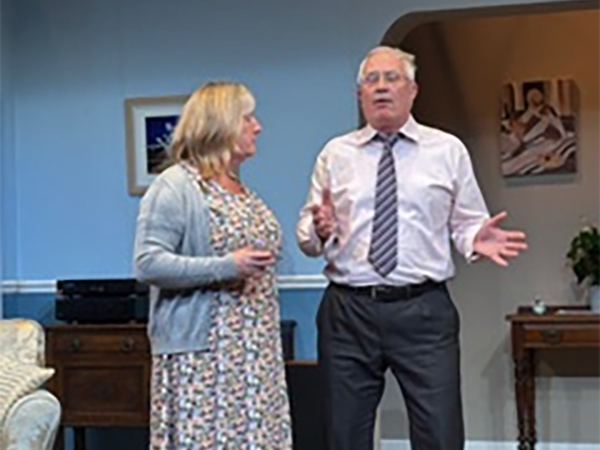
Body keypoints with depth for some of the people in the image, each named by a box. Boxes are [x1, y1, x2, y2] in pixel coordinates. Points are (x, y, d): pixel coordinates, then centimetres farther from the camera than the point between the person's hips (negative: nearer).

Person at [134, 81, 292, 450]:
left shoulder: (242, 189, 18)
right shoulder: (174, 187, -9)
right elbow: (149, 263, -18)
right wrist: (226, 267, -21)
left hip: (254, 349, 8)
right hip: (201, 353, -8)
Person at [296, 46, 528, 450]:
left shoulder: (449, 150, 7)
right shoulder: (335, 154, 10)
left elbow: (466, 223, 8)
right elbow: (306, 236, 8)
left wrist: (476, 240, -14)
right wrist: (320, 231, -14)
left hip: (424, 311, -1)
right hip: (348, 312, 2)